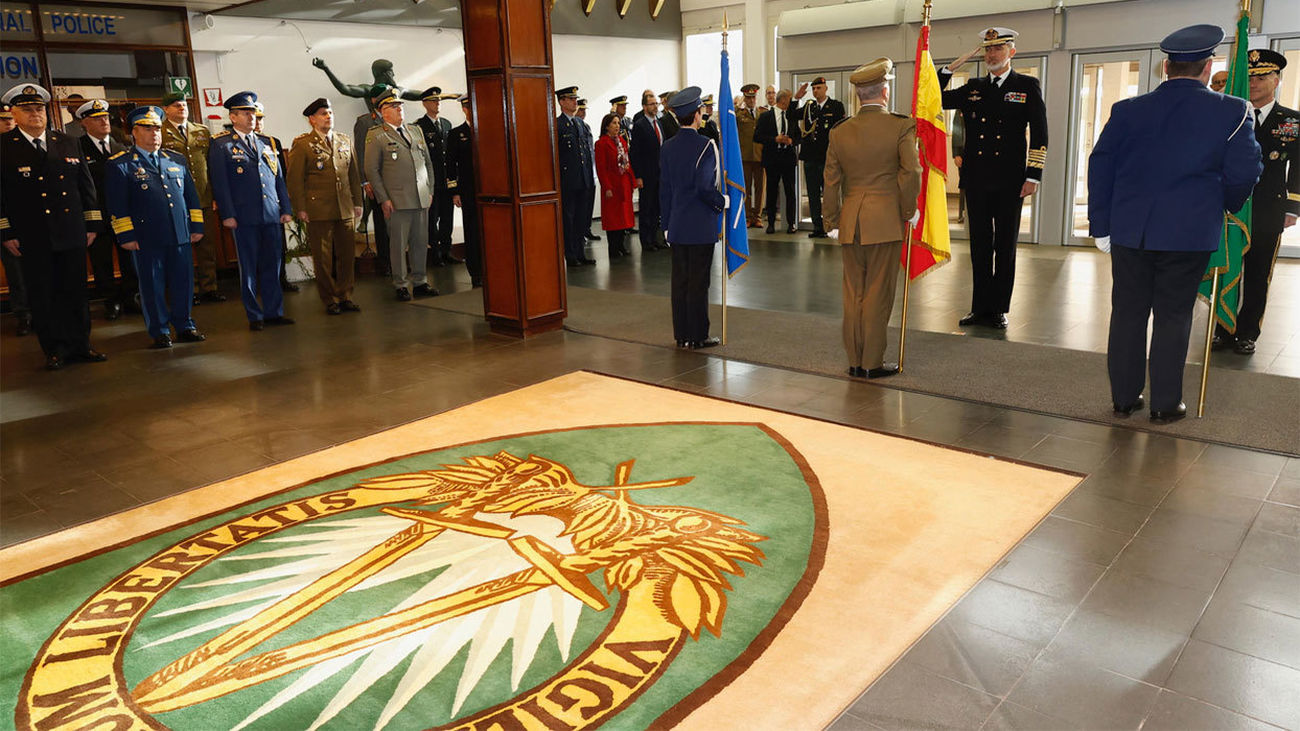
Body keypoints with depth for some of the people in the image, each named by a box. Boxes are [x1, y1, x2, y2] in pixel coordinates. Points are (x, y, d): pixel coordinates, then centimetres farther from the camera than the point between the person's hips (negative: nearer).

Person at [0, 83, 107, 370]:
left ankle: (80, 345, 18)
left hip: (72, 234, 3)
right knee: (42, 296, 4)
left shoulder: (68, 143, 10)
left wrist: (92, 224, 8)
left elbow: (86, 186, 13)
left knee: (76, 292, 8)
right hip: (31, 238, -2)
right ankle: (55, 349, 14)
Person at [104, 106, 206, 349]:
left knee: (183, 282, 8)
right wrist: (126, 236, -7)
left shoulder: (176, 159, 15)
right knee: (153, 286, 2)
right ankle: (159, 333, 12)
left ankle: (185, 326, 21)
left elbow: (191, 194, 17)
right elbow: (117, 205, -2)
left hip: (181, 236, 4)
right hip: (146, 239, -4)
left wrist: (197, 226, 11)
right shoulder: (119, 164, 1)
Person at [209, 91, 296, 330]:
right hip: (244, 216, -4)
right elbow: (219, 182, -3)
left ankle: (274, 312, 15)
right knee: (248, 268, 2)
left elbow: (279, 178, 17)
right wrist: (227, 214, -10)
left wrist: (286, 209, 11)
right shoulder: (221, 145, 2)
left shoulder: (266, 143, 17)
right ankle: (255, 316, 9)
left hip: (272, 214, 4)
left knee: (272, 265, 7)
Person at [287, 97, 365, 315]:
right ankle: (329, 300, 11)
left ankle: (344, 296, 17)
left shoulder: (345, 141, 14)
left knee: (347, 253, 6)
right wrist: (300, 208, -8)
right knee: (323, 257, 1)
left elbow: (354, 173, 18)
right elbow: (294, 179, -3)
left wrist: (357, 202, 13)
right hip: (319, 211, -4)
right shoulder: (302, 144, -2)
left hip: (345, 209, 4)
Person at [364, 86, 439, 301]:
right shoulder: (376, 136, 0)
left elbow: (428, 163, 20)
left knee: (421, 242, 7)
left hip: (422, 199, 5)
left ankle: (419, 282, 18)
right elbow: (371, 170, -2)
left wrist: (430, 190, 12)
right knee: (399, 243, -2)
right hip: (397, 200, -5)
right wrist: (383, 199, -9)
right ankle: (400, 285, 8)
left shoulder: (416, 130, 17)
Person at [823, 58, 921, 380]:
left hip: (851, 223, 4)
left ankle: (855, 361, 17)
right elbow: (911, 173, -11)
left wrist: (832, 220, 15)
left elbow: (831, 181, 7)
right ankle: (872, 362, 8)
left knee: (853, 293, 10)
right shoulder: (901, 126, -6)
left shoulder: (839, 132, 5)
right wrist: (908, 212, 3)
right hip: (886, 221, -4)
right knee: (878, 293, 3)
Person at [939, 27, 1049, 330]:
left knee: (1005, 246, 5)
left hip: (1009, 182, -3)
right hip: (976, 180, 3)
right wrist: (950, 69, 2)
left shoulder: (1027, 86, 3)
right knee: (980, 246, 7)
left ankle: (999, 309, 12)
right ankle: (980, 307, 15)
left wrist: (1033, 176, -8)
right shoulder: (972, 89, 12)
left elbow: (1039, 134, -1)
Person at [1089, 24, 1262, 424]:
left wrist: (1101, 225, 8)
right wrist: (1223, 207, 21)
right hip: (1190, 234, -2)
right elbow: (1244, 173, 0)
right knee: (1173, 317, 7)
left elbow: (1100, 167, 3)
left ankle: (1124, 396, 17)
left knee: (1127, 313, 10)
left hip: (1128, 232, 2)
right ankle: (1165, 404, 14)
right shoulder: (1232, 112, -3)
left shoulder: (1126, 110, 3)